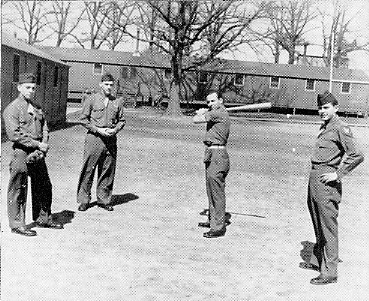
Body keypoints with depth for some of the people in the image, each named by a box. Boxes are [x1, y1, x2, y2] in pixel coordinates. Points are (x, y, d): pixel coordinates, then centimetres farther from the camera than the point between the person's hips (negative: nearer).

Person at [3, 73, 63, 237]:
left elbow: (45, 129, 10)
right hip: (21, 153, -7)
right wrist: (37, 144, -16)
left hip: (38, 154, 7)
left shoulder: (37, 108, 14)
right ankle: (17, 224, 12)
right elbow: (14, 134, -16)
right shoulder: (12, 109, -7)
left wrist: (43, 147, -7)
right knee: (18, 190, 1)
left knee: (44, 187, 14)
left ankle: (43, 218, 29)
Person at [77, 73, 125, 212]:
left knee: (107, 172, 7)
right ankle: (84, 200, 10)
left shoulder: (117, 102, 10)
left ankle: (104, 199, 20)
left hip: (111, 140, 3)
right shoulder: (92, 99, 0)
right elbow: (83, 119, 0)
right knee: (88, 170, -1)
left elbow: (121, 120, 16)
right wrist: (98, 130, -10)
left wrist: (115, 130, -4)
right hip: (94, 138, -3)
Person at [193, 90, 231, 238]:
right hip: (212, 155, 11)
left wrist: (201, 113, 7)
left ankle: (218, 228, -3)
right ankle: (213, 220, 33)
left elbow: (196, 120, -12)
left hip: (217, 155, -11)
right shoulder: (217, 113, 16)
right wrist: (203, 112, 11)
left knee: (217, 192, -7)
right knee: (211, 191, 20)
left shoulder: (219, 113, -15)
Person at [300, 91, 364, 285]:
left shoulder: (340, 128, -13)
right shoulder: (325, 127, 14)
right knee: (318, 225, 20)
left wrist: (337, 174, -17)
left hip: (326, 182, -9)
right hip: (314, 179, 9)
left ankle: (329, 272, 4)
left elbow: (357, 156, -19)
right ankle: (317, 260, 35)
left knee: (328, 227, -3)